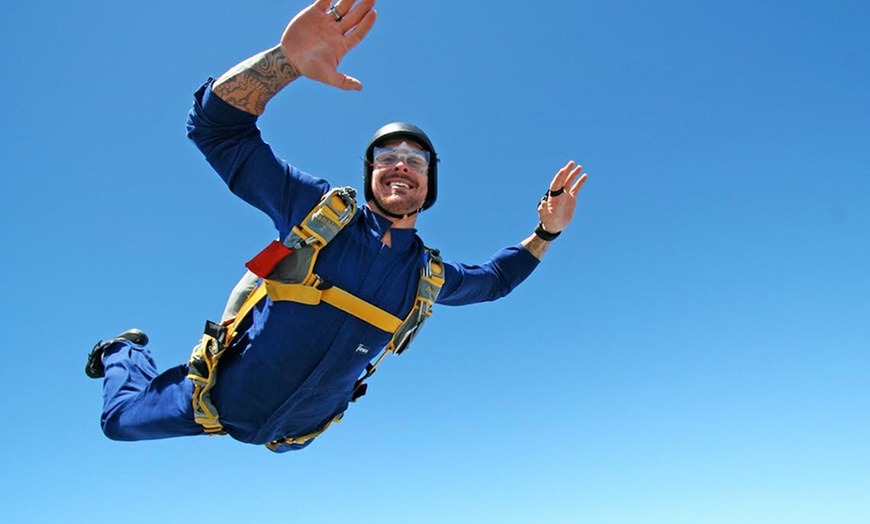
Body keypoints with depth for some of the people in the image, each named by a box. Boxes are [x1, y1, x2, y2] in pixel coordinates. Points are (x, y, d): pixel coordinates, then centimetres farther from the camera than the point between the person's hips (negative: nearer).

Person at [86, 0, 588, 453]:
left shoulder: (429, 275, -7)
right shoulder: (318, 208, -20)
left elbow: (492, 280, 13)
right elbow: (217, 125, -24)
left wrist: (546, 234, -3)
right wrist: (288, 57, -42)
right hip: (219, 399, -3)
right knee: (120, 419, 15)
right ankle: (127, 350, 46)